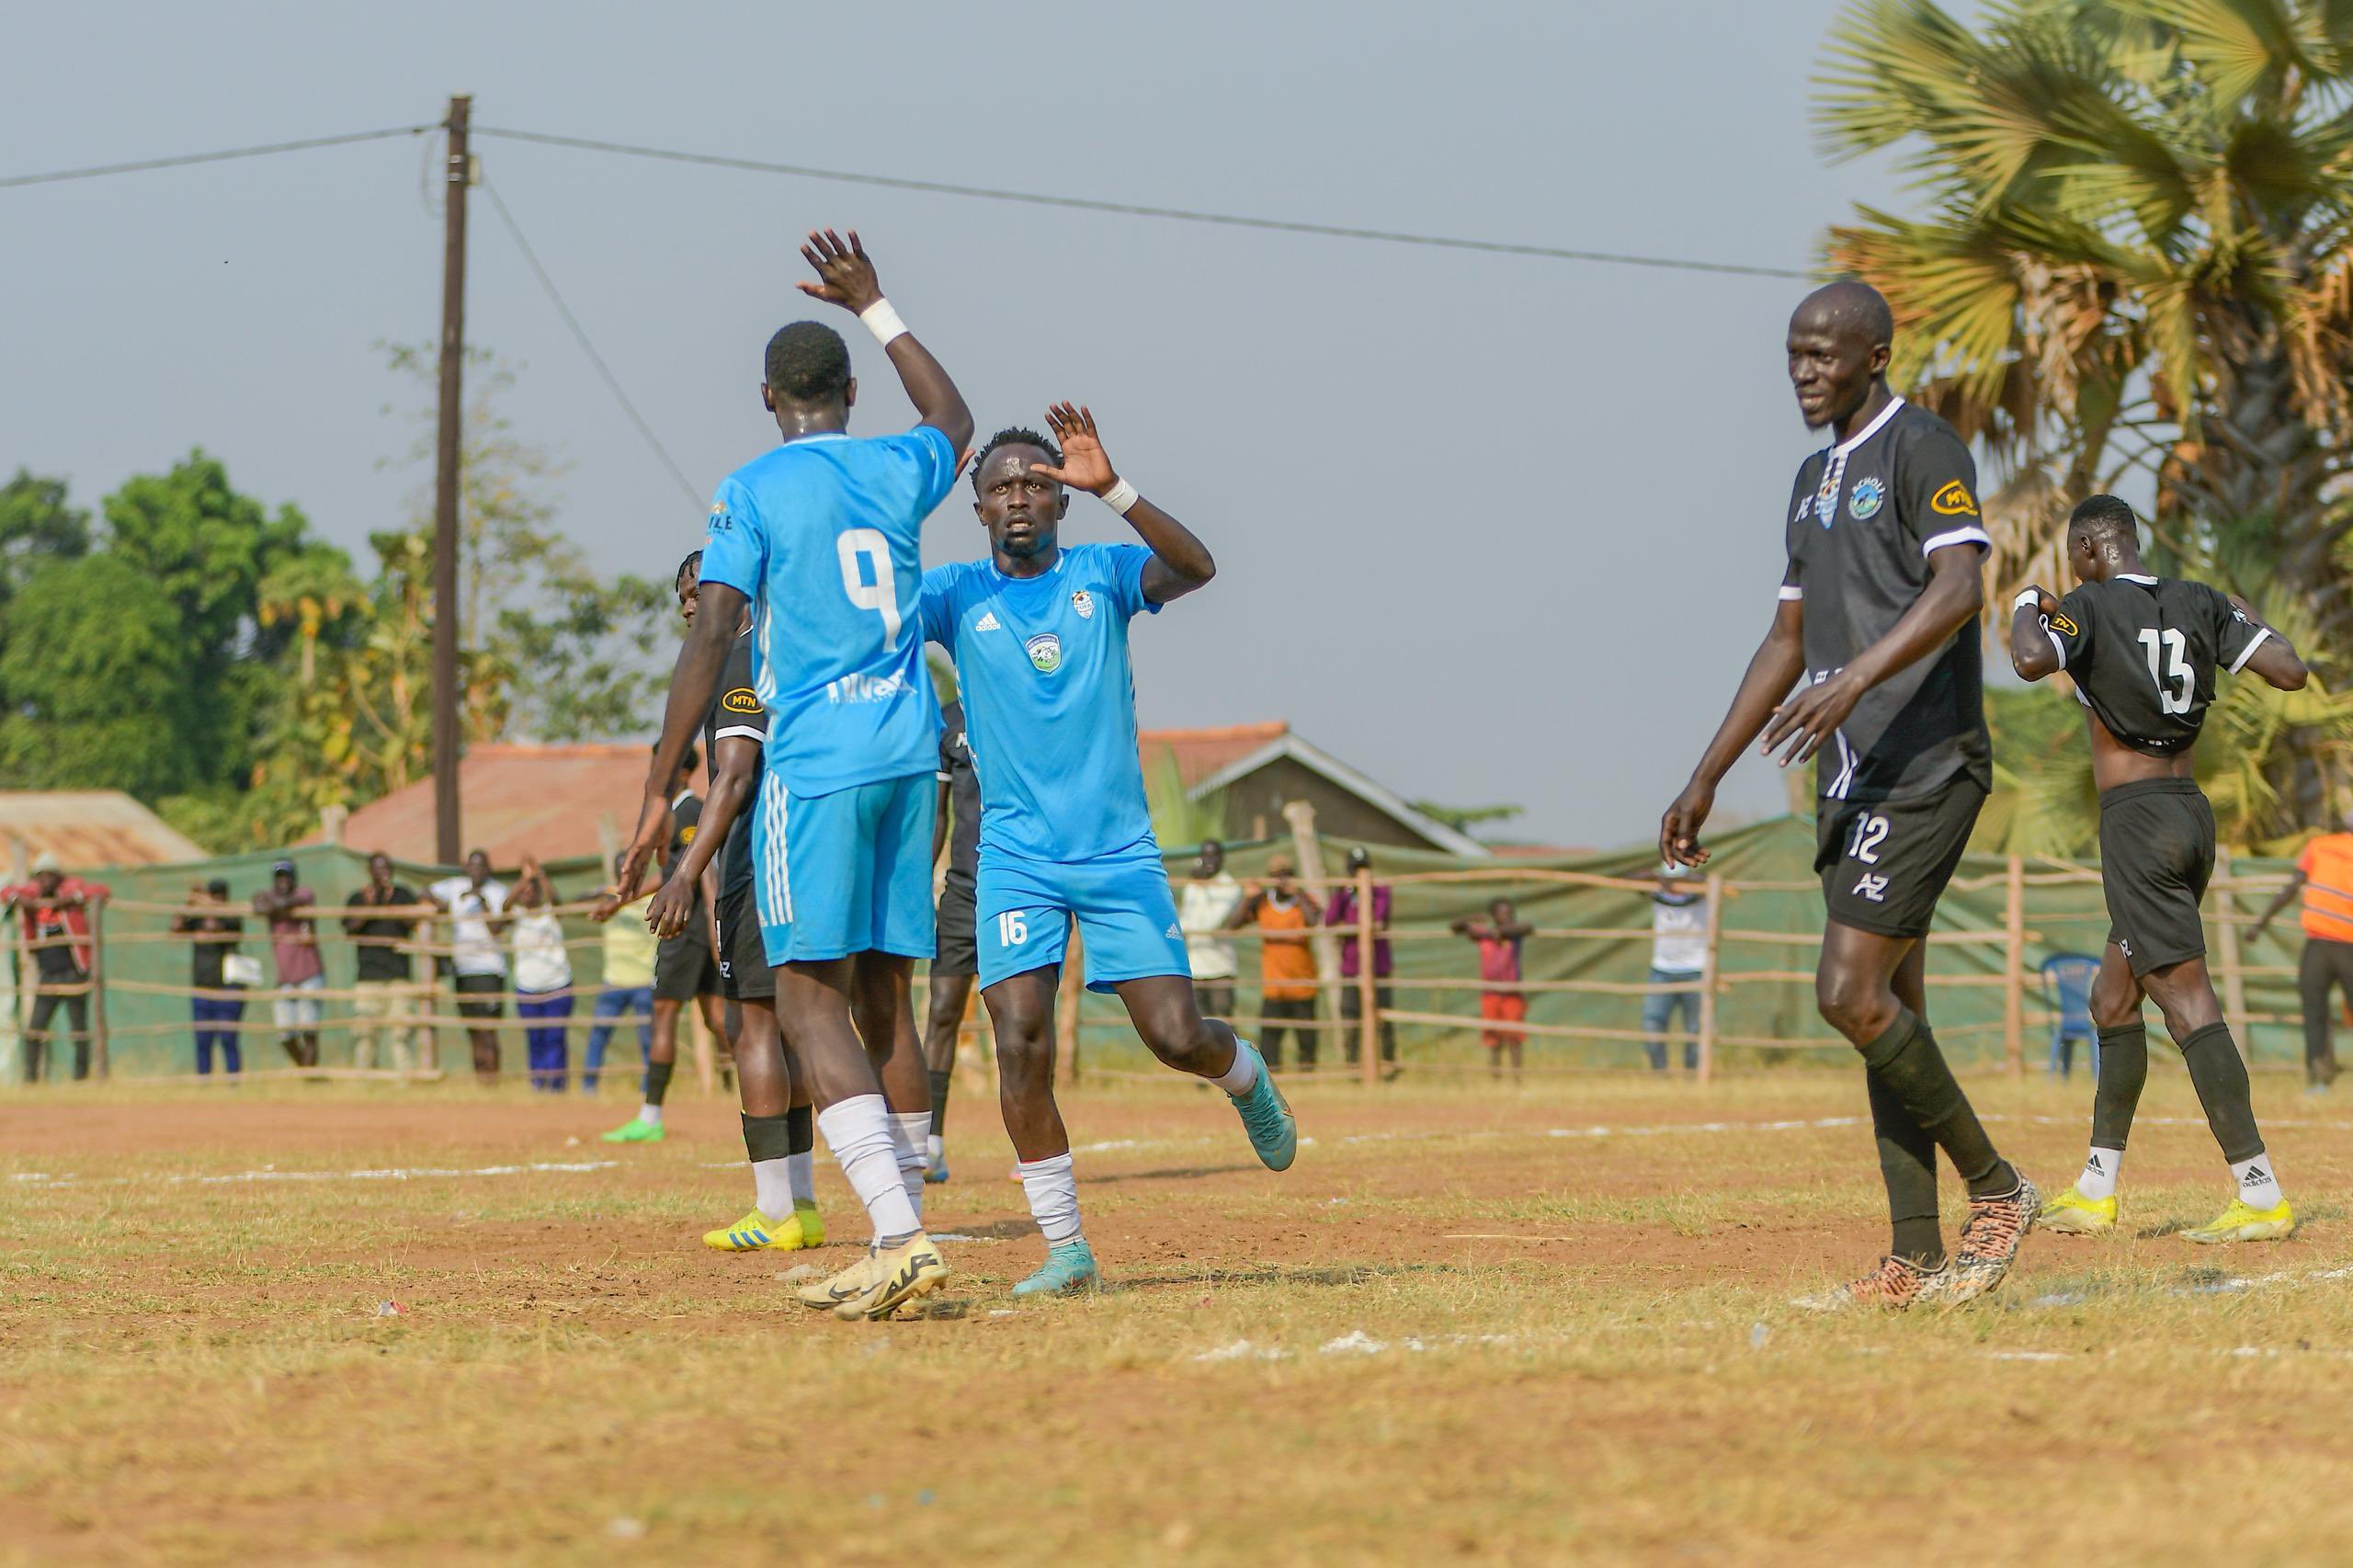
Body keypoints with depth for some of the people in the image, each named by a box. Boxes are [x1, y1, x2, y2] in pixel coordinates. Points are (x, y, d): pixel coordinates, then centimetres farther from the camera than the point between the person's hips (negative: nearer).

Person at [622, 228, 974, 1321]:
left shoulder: (753, 493, -5)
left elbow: (712, 637, -13)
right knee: (884, 1002, 12)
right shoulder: (896, 474, 11)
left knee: (811, 1003, -8)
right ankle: (896, 1245, 13)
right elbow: (954, 421, 36)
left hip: (815, 766, -6)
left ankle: (900, 1237, -24)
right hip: (909, 754, 6)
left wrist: (661, 790, -12)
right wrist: (874, 307, 42)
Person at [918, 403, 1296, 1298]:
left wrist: (1110, 489, -32)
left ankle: (1246, 1077, 29)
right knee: (1021, 1045, -14)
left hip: (1120, 852, 0)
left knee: (1178, 1038, -8)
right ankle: (1065, 1250, -4)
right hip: (1017, 857, 0)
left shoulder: (1103, 575, 1)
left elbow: (1195, 569, -19)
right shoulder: (955, 595, 3)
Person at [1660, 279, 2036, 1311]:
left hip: (1923, 762, -9)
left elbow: (1958, 588, -22)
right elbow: (1787, 644, 25)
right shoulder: (1815, 480, 21)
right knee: (1886, 1009, 5)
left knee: (1852, 993, -16)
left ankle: (1997, 1188, -4)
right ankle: (1916, 1260, 5)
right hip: (1851, 775, 9)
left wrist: (1856, 677, -36)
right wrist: (1706, 780, 22)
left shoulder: (1922, 449, -7)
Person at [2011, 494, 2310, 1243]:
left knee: (2185, 998, -14)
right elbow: (2290, 672, 2)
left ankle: (2260, 1193, -23)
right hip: (2193, 812, 8)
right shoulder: (2201, 604, 10)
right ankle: (2095, 1192, 21)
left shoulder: (2087, 607, -7)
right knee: (2113, 999, 18)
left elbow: (2032, 660, -27)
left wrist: (2025, 609, -5)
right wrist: (2247, 619, 21)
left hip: (2136, 819, -8)